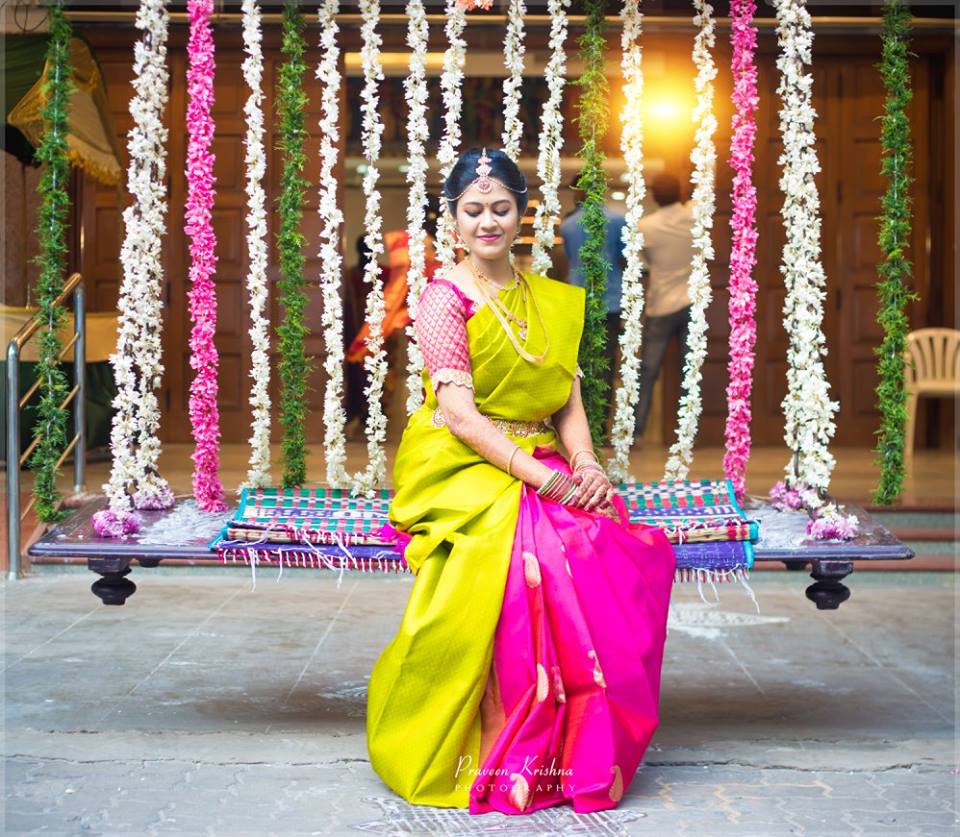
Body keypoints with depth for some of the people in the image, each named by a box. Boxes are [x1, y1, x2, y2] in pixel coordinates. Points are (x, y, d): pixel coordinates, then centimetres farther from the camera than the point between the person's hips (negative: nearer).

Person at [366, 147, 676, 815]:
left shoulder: (553, 302, 16)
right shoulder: (444, 299, -2)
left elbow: (569, 404, 11)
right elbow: (459, 414, -12)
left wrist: (585, 465, -10)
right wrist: (543, 478, -21)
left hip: (544, 468, 5)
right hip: (462, 470, -5)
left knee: (629, 548, -25)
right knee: (535, 552, -35)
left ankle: (581, 752, -14)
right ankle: (507, 761, -20)